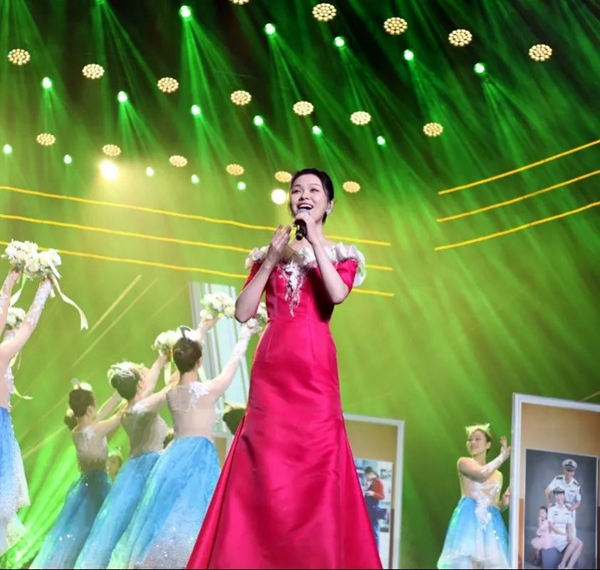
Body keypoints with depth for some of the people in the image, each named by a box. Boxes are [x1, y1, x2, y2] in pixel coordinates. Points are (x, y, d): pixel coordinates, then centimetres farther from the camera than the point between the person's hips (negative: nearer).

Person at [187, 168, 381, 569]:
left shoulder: (341, 255, 10)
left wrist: (315, 241, -8)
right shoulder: (269, 254, 16)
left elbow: (338, 295, -13)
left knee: (315, 470, -6)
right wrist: (270, 261, -1)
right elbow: (242, 313, 5)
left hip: (314, 370, -2)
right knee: (264, 472, -2)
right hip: (271, 369, 2)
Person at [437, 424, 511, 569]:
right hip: (469, 520, -5)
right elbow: (482, 474, -15)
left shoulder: (498, 475, 21)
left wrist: (504, 502, 3)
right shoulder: (464, 462, 6)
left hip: (491, 523, 5)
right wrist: (502, 456, -5)